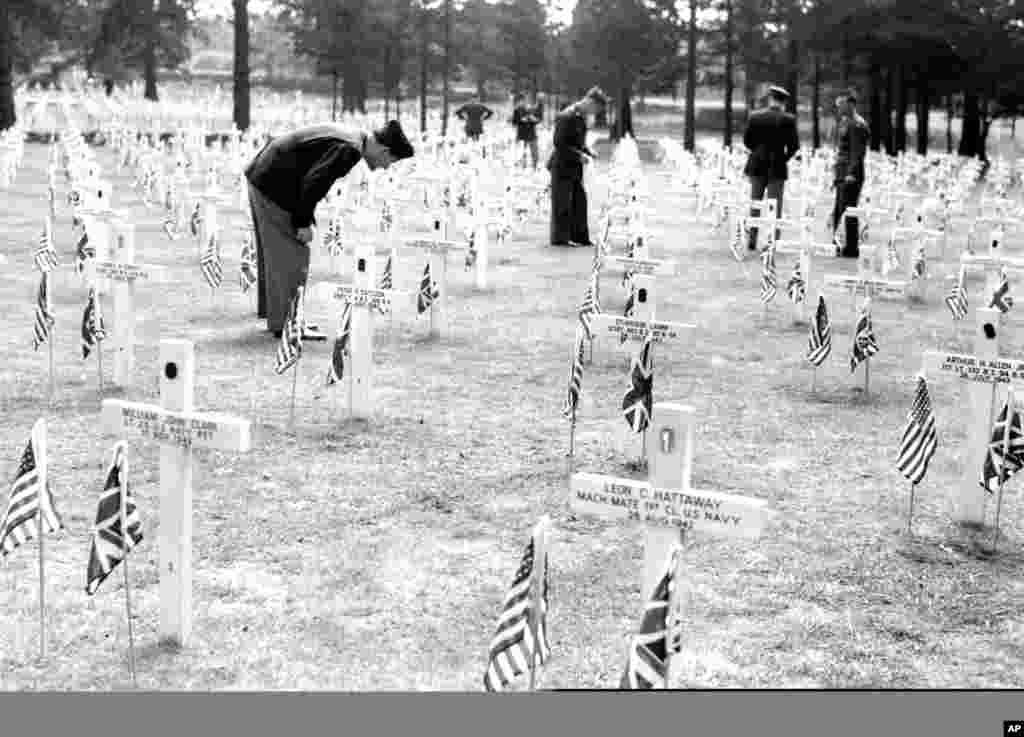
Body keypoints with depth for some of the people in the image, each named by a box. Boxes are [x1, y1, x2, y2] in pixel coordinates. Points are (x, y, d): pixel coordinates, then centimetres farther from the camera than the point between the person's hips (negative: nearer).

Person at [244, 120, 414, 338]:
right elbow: (313, 182, -26)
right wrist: (303, 223, -17)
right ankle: (285, 324, -1)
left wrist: (303, 218, 12)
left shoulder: (346, 137, 11)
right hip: (274, 186, -11)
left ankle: (276, 316, 27)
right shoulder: (349, 150, -19)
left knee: (273, 253, 17)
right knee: (291, 254, -5)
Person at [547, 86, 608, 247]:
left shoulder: (582, 116, 8)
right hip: (562, 166, -9)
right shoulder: (567, 117, -21)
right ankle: (560, 238, 9)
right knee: (562, 203, 0)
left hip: (574, 167, 9)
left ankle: (579, 237, 15)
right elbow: (559, 143, -23)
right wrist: (580, 155, -22)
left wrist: (588, 152, 3)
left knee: (579, 201, 9)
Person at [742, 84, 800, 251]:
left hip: (756, 165, 2)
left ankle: (752, 241, 13)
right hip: (777, 167, -2)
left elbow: (746, 140, 2)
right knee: (774, 206, 3)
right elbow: (794, 145, -9)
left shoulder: (755, 116, -2)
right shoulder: (788, 119, -9)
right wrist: (784, 159, 8)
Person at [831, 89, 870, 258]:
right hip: (841, 174, 10)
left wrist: (851, 173, -24)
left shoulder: (857, 125, -12)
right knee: (838, 212, 12)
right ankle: (838, 246, 18)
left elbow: (857, 152, -18)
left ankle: (851, 248, -3)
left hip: (851, 176, -10)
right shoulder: (842, 122, 17)